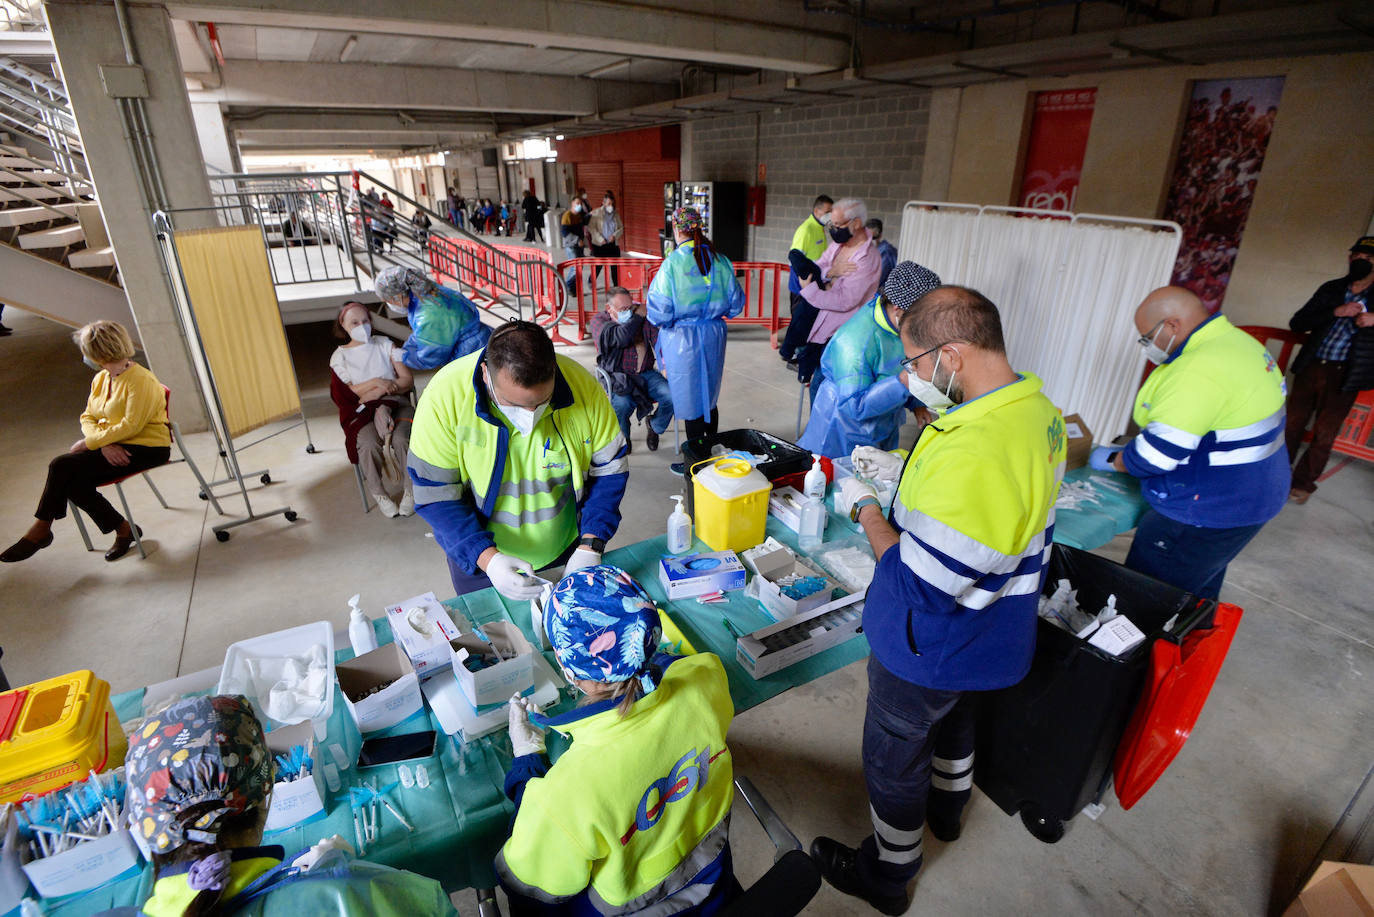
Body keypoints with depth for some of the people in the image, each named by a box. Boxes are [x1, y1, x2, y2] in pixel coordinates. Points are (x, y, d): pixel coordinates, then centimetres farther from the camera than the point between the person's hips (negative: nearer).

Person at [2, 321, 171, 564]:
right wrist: (104, 444, -9)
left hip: (145, 449, -8)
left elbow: (130, 426, -20)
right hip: (111, 446, 8)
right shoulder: (101, 379, 13)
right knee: (72, 481, -18)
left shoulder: (140, 381, -15)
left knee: (62, 467, -17)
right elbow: (88, 416, 10)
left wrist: (90, 442, -14)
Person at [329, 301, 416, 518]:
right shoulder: (340, 356, 13)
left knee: (401, 440, -33)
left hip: (394, 404, 0)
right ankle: (378, 493, -12)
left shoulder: (384, 344, 15)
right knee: (369, 445, -33)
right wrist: (376, 382, -10)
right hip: (361, 412, 0)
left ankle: (410, 490, -14)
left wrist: (378, 393, -6)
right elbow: (346, 393, 3)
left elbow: (408, 380, 7)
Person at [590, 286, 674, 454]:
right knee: (621, 405, -33)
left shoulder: (643, 317, 8)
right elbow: (621, 338, -19)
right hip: (617, 378, -3)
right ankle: (622, 440, 1)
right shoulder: (599, 320, -1)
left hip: (646, 374, 3)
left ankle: (655, 426, 12)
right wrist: (639, 315, -11)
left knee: (671, 396, -22)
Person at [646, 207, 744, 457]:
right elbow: (736, 303, 3)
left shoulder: (673, 263, -17)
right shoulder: (719, 260, -3)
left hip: (682, 339, -5)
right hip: (714, 336, 5)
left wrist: (660, 322, 3)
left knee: (691, 403, 6)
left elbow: (660, 310, -18)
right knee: (709, 398, 20)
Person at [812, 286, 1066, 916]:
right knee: (953, 715, 34)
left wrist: (865, 508, -20)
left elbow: (921, 587, -33)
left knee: (893, 754, 16)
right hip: (983, 636, 9)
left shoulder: (970, 454, -40)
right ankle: (947, 807, 64)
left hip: (933, 644, -9)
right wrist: (904, 472, 2)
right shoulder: (1036, 407, -8)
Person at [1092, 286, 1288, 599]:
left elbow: (1158, 455, -26)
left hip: (1204, 516, -10)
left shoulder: (1200, 370, -27)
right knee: (1199, 595, 26)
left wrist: (1112, 460, -8)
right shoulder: (1237, 340, 8)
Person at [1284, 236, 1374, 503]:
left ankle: (1303, 483, 16)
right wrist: (1336, 312, -16)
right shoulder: (1331, 289, 7)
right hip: (1311, 367, 2)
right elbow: (1297, 323, -1)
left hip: (1345, 374, -2)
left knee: (1324, 434, 5)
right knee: (1292, 423, 9)